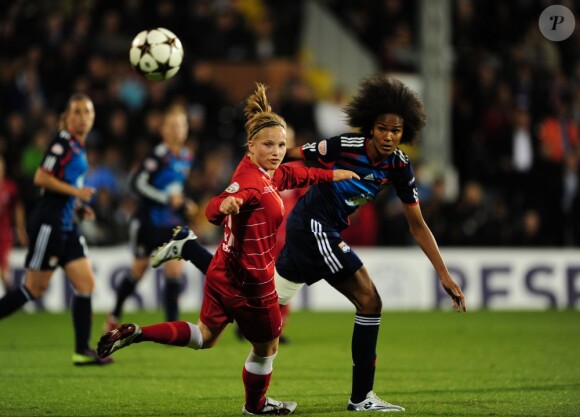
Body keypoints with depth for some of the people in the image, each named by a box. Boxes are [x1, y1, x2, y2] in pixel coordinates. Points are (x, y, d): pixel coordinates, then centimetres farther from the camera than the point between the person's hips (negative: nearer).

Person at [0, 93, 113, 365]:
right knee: (35, 288, -5)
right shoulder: (63, 143, -13)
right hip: (49, 222, -9)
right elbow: (40, 178, -20)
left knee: (86, 283, 3)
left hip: (66, 225, 9)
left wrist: (78, 206, 12)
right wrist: (75, 191, -17)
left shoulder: (78, 147, 15)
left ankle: (83, 351, 4)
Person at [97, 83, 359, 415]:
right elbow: (213, 211, -40)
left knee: (205, 336, 21)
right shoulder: (252, 182, -26)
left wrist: (332, 174, 31)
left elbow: (292, 175, 25)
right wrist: (227, 204, -62)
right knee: (266, 347, 16)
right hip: (250, 277, -9)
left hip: (226, 272, 9)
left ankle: (134, 334, 7)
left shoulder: (269, 173, 3)